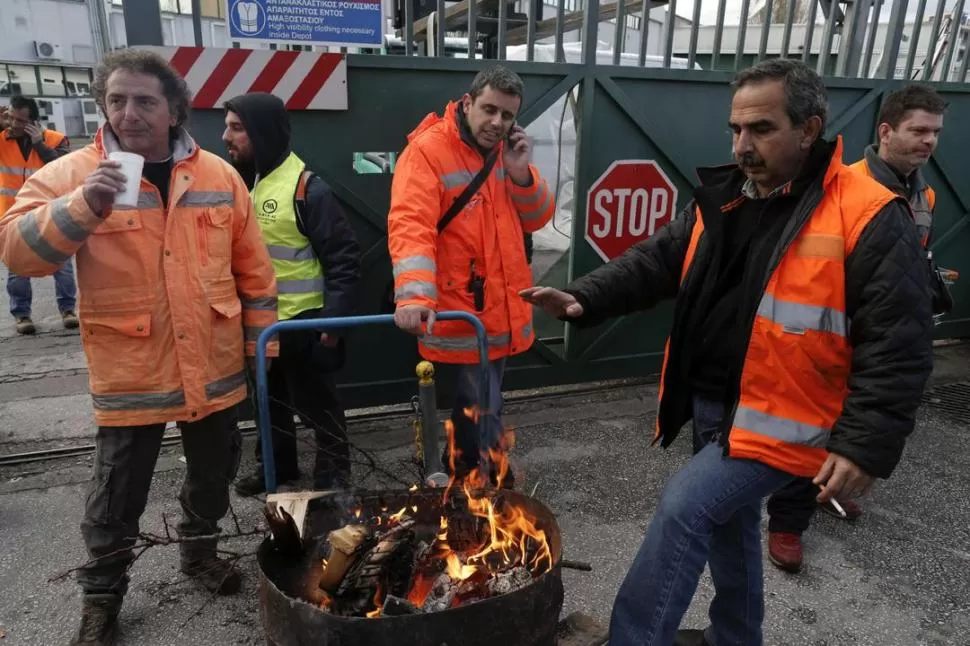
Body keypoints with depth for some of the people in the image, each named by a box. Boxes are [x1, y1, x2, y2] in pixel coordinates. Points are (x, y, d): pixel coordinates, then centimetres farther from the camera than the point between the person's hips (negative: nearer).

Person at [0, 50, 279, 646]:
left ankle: (200, 550, 46)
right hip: (130, 372, -2)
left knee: (215, 472, 19)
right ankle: (102, 596, 35)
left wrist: (262, 342, 5)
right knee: (118, 495, 11)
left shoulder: (219, 175, 1)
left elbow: (254, 269, 5)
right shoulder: (72, 173, -4)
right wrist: (82, 206, -29)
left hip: (214, 366, 3)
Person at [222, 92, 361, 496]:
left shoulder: (306, 188, -17)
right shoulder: (240, 182, 6)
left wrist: (335, 316, -19)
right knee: (269, 399, 21)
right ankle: (276, 465, 39)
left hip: (301, 322, -7)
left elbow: (343, 257, -16)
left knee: (316, 402, 6)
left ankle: (334, 475, 23)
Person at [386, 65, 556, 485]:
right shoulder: (427, 150, -13)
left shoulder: (507, 151, 10)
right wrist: (413, 294, -40)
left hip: (503, 309, 8)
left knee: (479, 406, 21)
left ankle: (461, 478, 42)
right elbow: (410, 226, -26)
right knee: (482, 412, -1)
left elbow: (537, 220, 10)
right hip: (461, 314, -7)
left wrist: (521, 173, -8)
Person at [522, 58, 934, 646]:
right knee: (728, 520, 22)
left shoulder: (869, 218, -16)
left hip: (779, 418, -7)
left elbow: (898, 346, -17)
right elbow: (656, 261, 3)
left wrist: (866, 444, -22)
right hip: (711, 404, 8)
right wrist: (585, 298, -13)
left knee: (685, 509, -15)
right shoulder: (722, 201, 4)